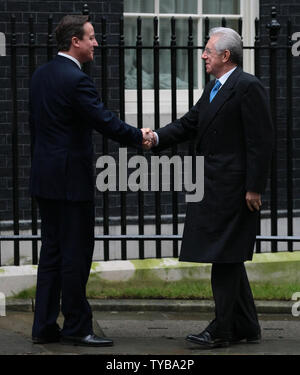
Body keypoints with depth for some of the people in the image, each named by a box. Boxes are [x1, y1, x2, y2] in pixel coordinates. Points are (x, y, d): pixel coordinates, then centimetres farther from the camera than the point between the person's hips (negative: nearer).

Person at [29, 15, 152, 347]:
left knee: (51, 251, 11)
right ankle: (77, 328, 3)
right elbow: (105, 122, -18)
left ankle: (45, 326, 12)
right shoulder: (76, 80, -17)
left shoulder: (40, 75, 11)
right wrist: (139, 137, -3)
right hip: (71, 179, -9)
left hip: (45, 177, 9)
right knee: (76, 252, -2)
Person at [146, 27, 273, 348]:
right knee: (228, 259, 14)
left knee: (224, 257, -7)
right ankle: (245, 326, 22)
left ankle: (221, 330, -3)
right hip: (213, 188, 10)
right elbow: (189, 124, 15)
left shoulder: (248, 87, -13)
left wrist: (254, 188, -19)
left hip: (233, 187, -10)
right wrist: (157, 137, -4)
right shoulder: (213, 88, 17)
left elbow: (260, 141, -16)